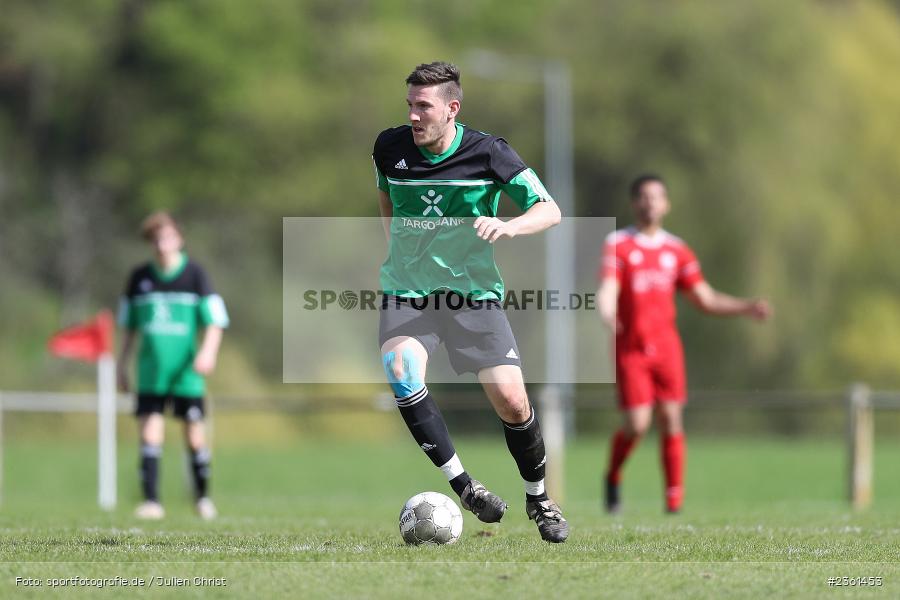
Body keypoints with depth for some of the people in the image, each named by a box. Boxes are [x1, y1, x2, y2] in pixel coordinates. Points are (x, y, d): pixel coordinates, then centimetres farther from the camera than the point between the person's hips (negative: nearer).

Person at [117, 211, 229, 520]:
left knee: (194, 435, 1)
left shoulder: (195, 275, -1)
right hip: (151, 372, 2)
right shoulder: (139, 277, 8)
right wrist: (123, 365, 15)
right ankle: (151, 501, -5)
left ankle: (203, 498, 17)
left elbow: (214, 321, -4)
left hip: (186, 373, -2)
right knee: (150, 434, -6)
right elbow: (129, 326, 18)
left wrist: (208, 351, -21)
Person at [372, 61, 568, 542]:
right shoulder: (390, 147, 0)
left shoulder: (488, 154, -9)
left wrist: (507, 227, -26)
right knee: (401, 372, -29)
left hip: (473, 289, -1)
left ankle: (537, 498, 19)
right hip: (405, 289, 1)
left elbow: (550, 211, -7)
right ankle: (462, 486, -19)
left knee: (512, 403, -9)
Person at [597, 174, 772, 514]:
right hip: (630, 347, -3)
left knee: (670, 419, -5)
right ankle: (613, 477, 18)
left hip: (665, 345, 3)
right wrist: (607, 315, -36)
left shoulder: (677, 251, 10)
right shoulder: (617, 245, -1)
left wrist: (746, 308, 2)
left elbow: (706, 300, 14)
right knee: (636, 424, -10)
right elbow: (607, 292, -14)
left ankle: (675, 499, 0)